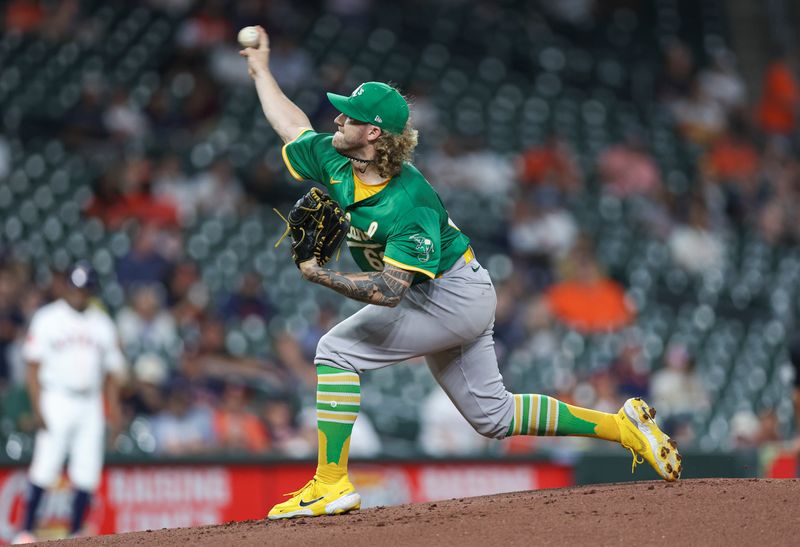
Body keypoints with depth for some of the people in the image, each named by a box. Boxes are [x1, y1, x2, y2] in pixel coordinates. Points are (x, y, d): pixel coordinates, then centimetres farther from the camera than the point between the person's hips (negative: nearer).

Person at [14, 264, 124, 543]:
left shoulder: (103, 324, 14)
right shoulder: (47, 318, 2)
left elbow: (111, 372, 15)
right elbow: (33, 366, -2)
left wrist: (113, 406, 2)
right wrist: (37, 406, -12)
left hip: (91, 405, 4)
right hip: (57, 401, -4)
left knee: (87, 473, -2)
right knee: (45, 468, -12)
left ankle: (75, 536, 5)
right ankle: (26, 532, -9)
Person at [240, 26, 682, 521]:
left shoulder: (409, 205, -31)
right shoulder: (335, 161, -7)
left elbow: (388, 292, -36)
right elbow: (293, 126, 13)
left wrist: (320, 275, -30)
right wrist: (261, 71, 19)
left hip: (452, 296, -9)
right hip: (453, 300, 9)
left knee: (338, 351, -16)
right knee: (494, 416, 14)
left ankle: (330, 486, -15)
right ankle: (622, 426, 17)